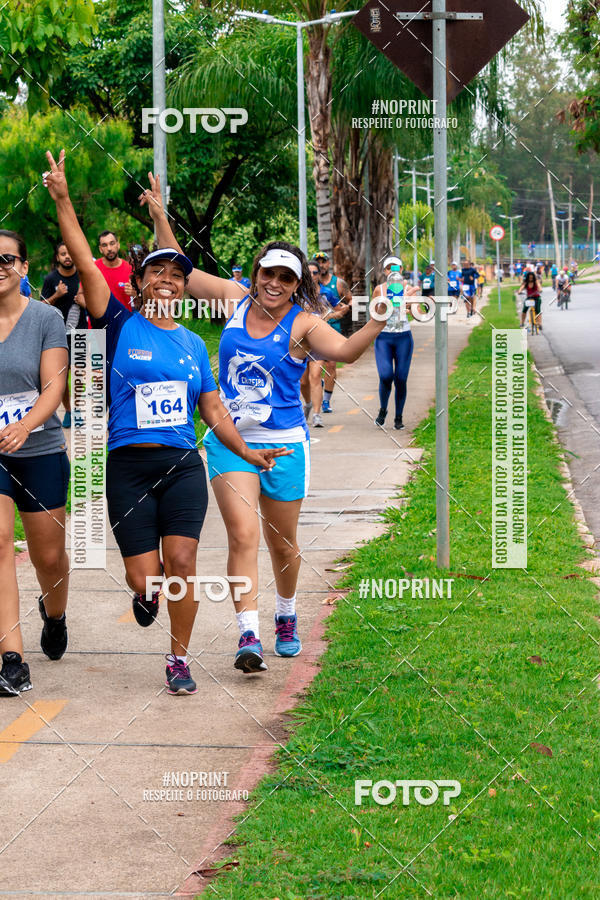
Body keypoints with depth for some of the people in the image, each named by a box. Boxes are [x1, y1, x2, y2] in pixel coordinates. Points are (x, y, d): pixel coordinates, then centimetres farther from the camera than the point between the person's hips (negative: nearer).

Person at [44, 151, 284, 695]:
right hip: (129, 467, -2)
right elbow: (87, 265, -6)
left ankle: (179, 661, 5)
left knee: (181, 562, -12)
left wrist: (248, 453, 6)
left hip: (183, 466, 2)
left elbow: (213, 410, 16)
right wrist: (62, 201, -13)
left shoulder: (193, 345, 12)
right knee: (145, 578, -3)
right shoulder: (122, 326, 3)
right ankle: (146, 593, 36)